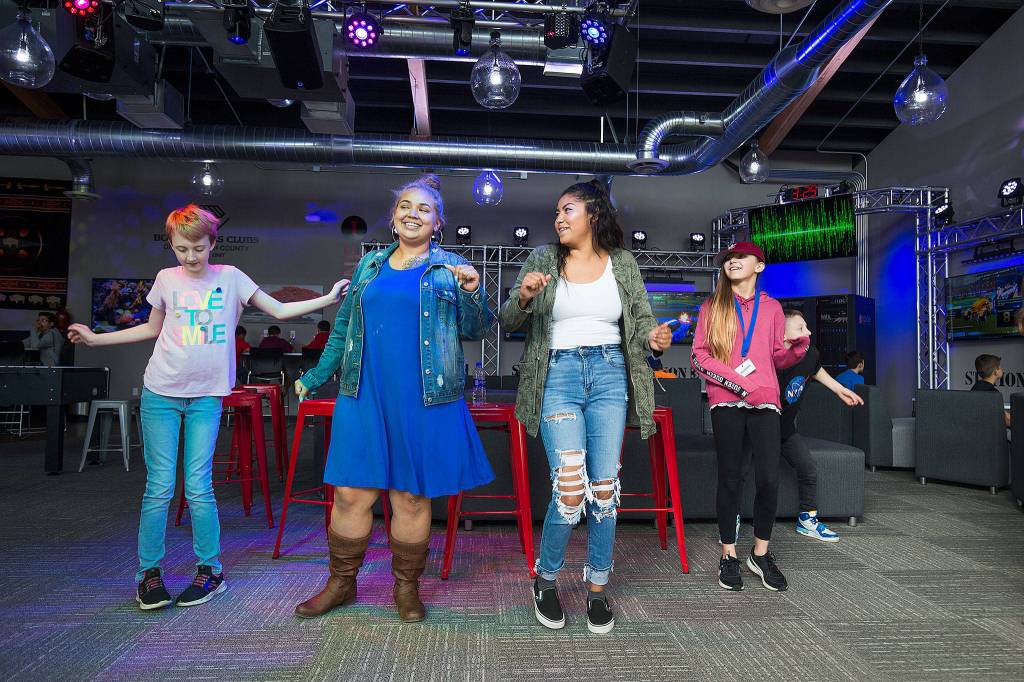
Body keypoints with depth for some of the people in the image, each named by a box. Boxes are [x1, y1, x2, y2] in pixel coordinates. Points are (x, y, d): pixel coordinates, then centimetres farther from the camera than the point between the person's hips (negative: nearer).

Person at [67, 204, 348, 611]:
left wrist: (328, 299, -6)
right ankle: (149, 572, 16)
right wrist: (96, 338, 17)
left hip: (207, 395, -1)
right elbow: (152, 329, 21)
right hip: (161, 394, 1)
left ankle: (210, 570, 13)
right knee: (159, 487, 2)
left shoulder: (230, 277, 3)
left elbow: (280, 310, 2)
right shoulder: (167, 279, 6)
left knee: (198, 487, -1)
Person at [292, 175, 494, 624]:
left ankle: (407, 587, 24)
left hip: (424, 400, -3)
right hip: (365, 396, 3)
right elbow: (343, 327, 20)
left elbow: (474, 331, 2)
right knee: (351, 492, 6)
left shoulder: (451, 268, 5)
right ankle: (341, 583, 26)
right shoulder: (369, 265, 15)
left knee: (411, 495, 5)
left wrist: (472, 294, -16)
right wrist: (317, 376, 19)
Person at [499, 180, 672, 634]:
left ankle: (597, 588, 22)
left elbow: (641, 318, 7)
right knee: (570, 489, -12)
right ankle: (545, 579, 14)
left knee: (604, 489, 3)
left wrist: (654, 337, -16)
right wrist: (523, 297, -20)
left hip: (609, 375, 2)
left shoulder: (623, 264, 8)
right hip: (558, 376, -2)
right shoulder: (543, 260, 5)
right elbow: (507, 322, 2)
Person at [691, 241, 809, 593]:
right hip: (726, 403, -1)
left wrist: (799, 347, -6)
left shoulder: (772, 307, 14)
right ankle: (729, 556, 16)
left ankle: (761, 554, 16)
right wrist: (741, 383, -10)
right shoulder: (712, 307, 8)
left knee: (769, 479, -3)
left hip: (765, 403, 2)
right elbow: (699, 356, -1)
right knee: (730, 478, 3)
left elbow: (778, 358, 16)